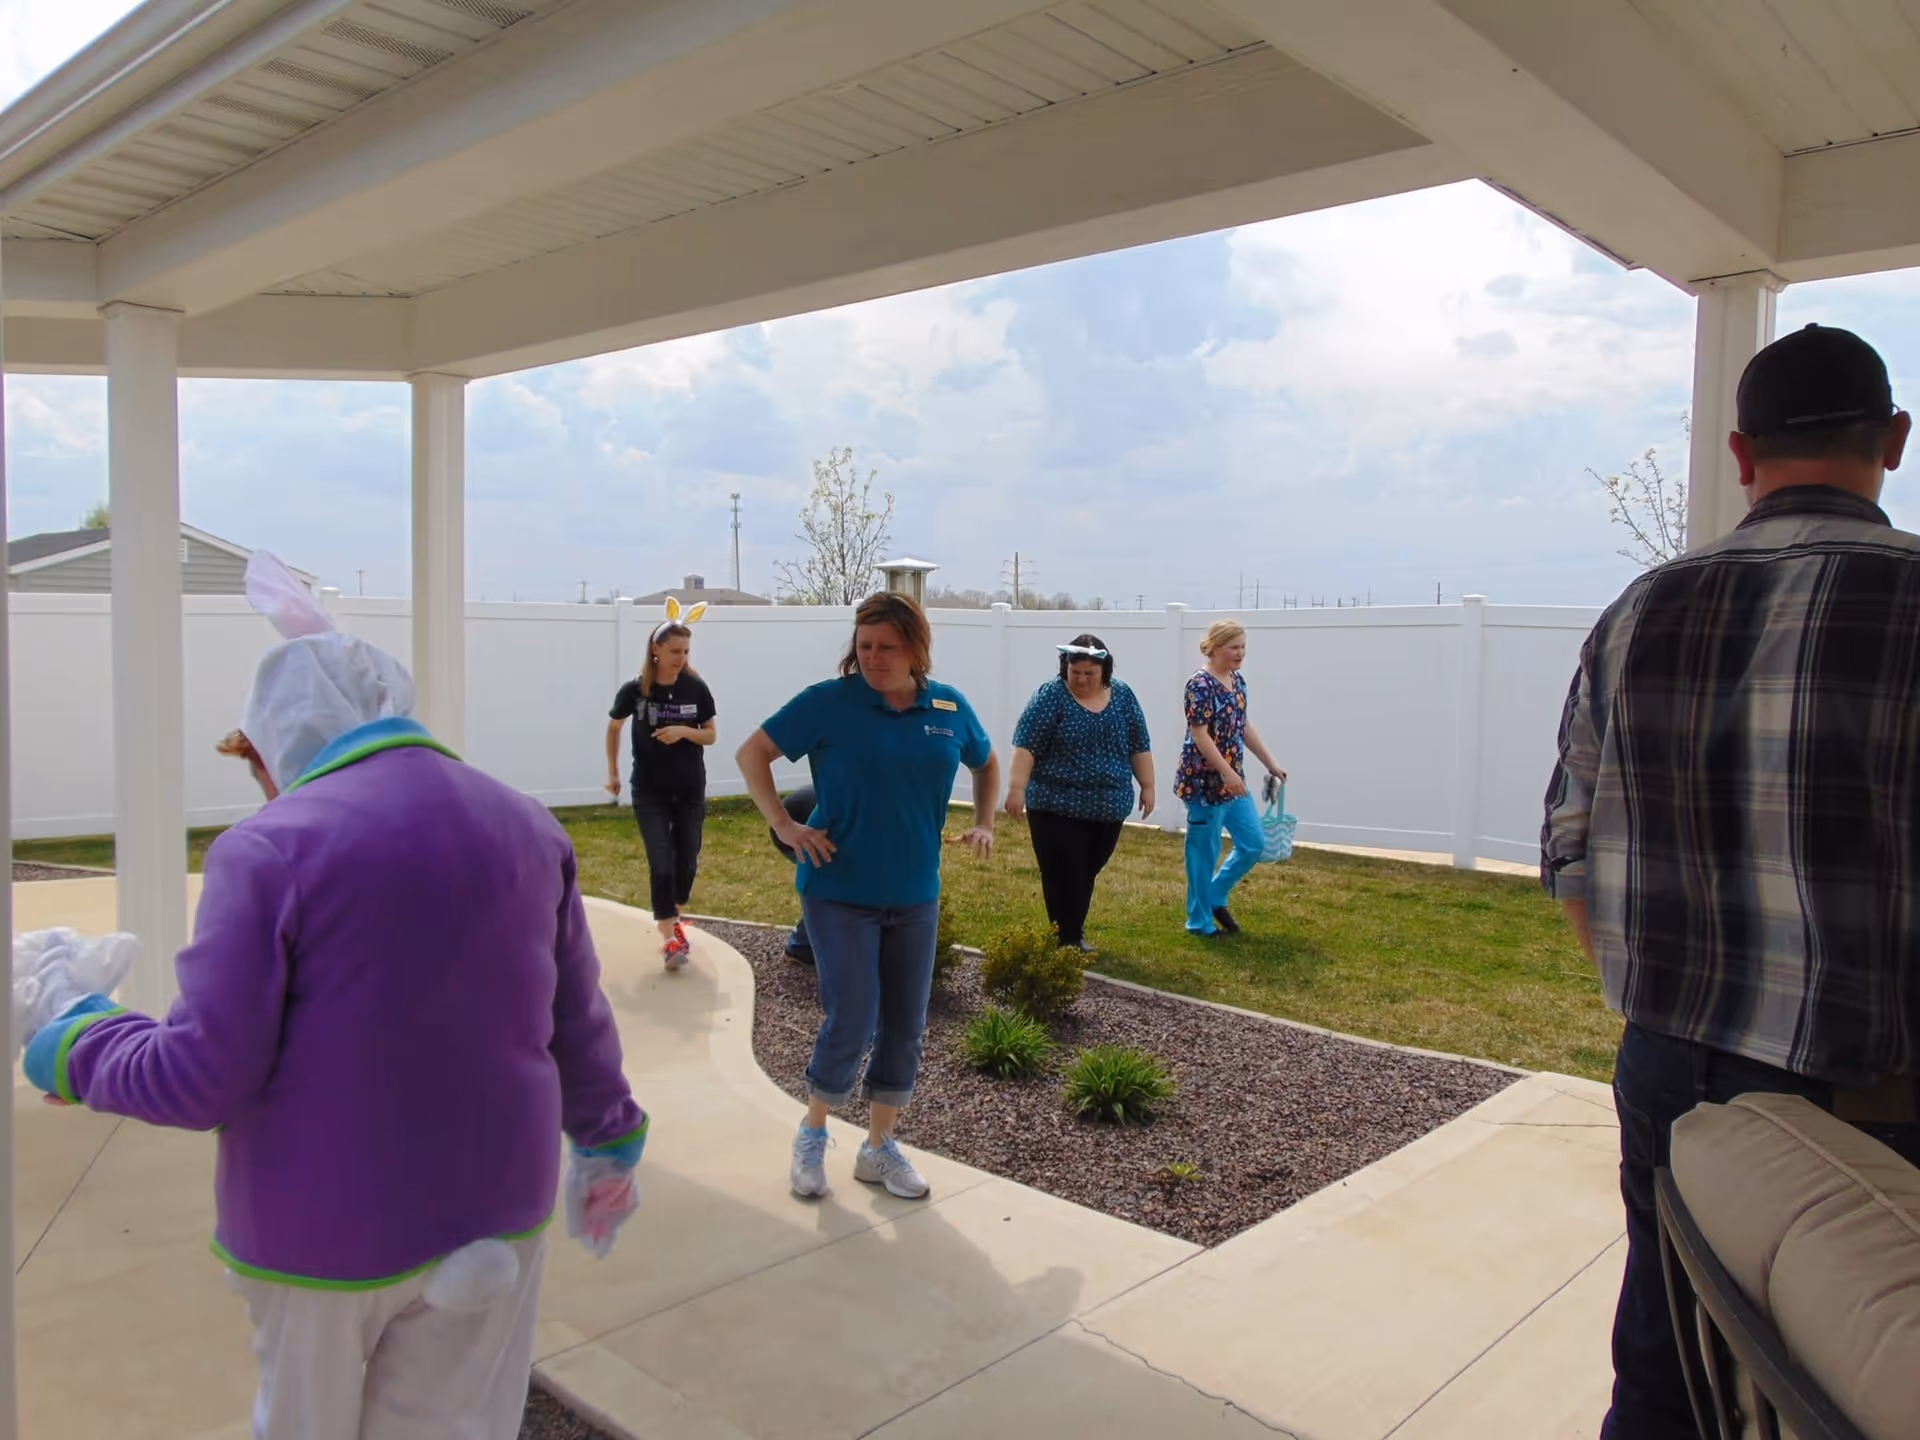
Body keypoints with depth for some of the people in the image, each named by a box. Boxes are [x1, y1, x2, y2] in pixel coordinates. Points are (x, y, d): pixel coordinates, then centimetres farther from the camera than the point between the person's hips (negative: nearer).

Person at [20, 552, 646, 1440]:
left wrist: (78, 1052, 2)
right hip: (494, 1211, 4)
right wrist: (608, 1133, 21)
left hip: (327, 1230, -3)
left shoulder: (270, 848, -17)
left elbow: (203, 1076, -17)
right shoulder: (528, 826, -2)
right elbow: (576, 1023, 5)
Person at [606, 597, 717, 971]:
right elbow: (613, 727, 7)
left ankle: (673, 918, 33)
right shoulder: (634, 691, -10)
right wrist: (612, 773, 8)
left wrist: (683, 731, -20)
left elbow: (711, 735, -1)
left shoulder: (696, 689, -8)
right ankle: (670, 938, -2)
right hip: (649, 792, -2)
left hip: (690, 791, 2)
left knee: (686, 860, 9)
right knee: (661, 863, -7)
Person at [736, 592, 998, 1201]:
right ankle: (812, 1134, 22)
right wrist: (783, 824, -13)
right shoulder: (830, 701, -11)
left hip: (914, 897, 4)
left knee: (905, 1029, 9)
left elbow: (987, 764, 19)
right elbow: (753, 752, -5)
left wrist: (983, 824, 6)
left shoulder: (950, 707, 1)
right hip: (840, 892, -4)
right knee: (852, 1023, -5)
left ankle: (880, 1148, 27)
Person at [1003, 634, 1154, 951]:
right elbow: (1026, 745, -12)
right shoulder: (1051, 695, -8)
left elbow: (1139, 746, 10)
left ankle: (1075, 932, 27)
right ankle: (1067, 940, 6)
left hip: (1109, 808, 4)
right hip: (1057, 807, -4)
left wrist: (1147, 786, 9)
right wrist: (1017, 787, -18)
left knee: (1086, 875, 13)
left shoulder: (1122, 696, 4)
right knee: (1063, 877, -4)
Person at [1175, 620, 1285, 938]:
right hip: (1204, 781, -9)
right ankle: (1200, 921, 15)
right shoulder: (1201, 684, -17)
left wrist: (1271, 765, 19)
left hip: (1233, 780, 9)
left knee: (1254, 844, 12)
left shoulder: (1237, 680, 10)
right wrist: (1227, 773, -25)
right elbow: (1199, 734, -21)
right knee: (1204, 852, 2)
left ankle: (1216, 896, 29)